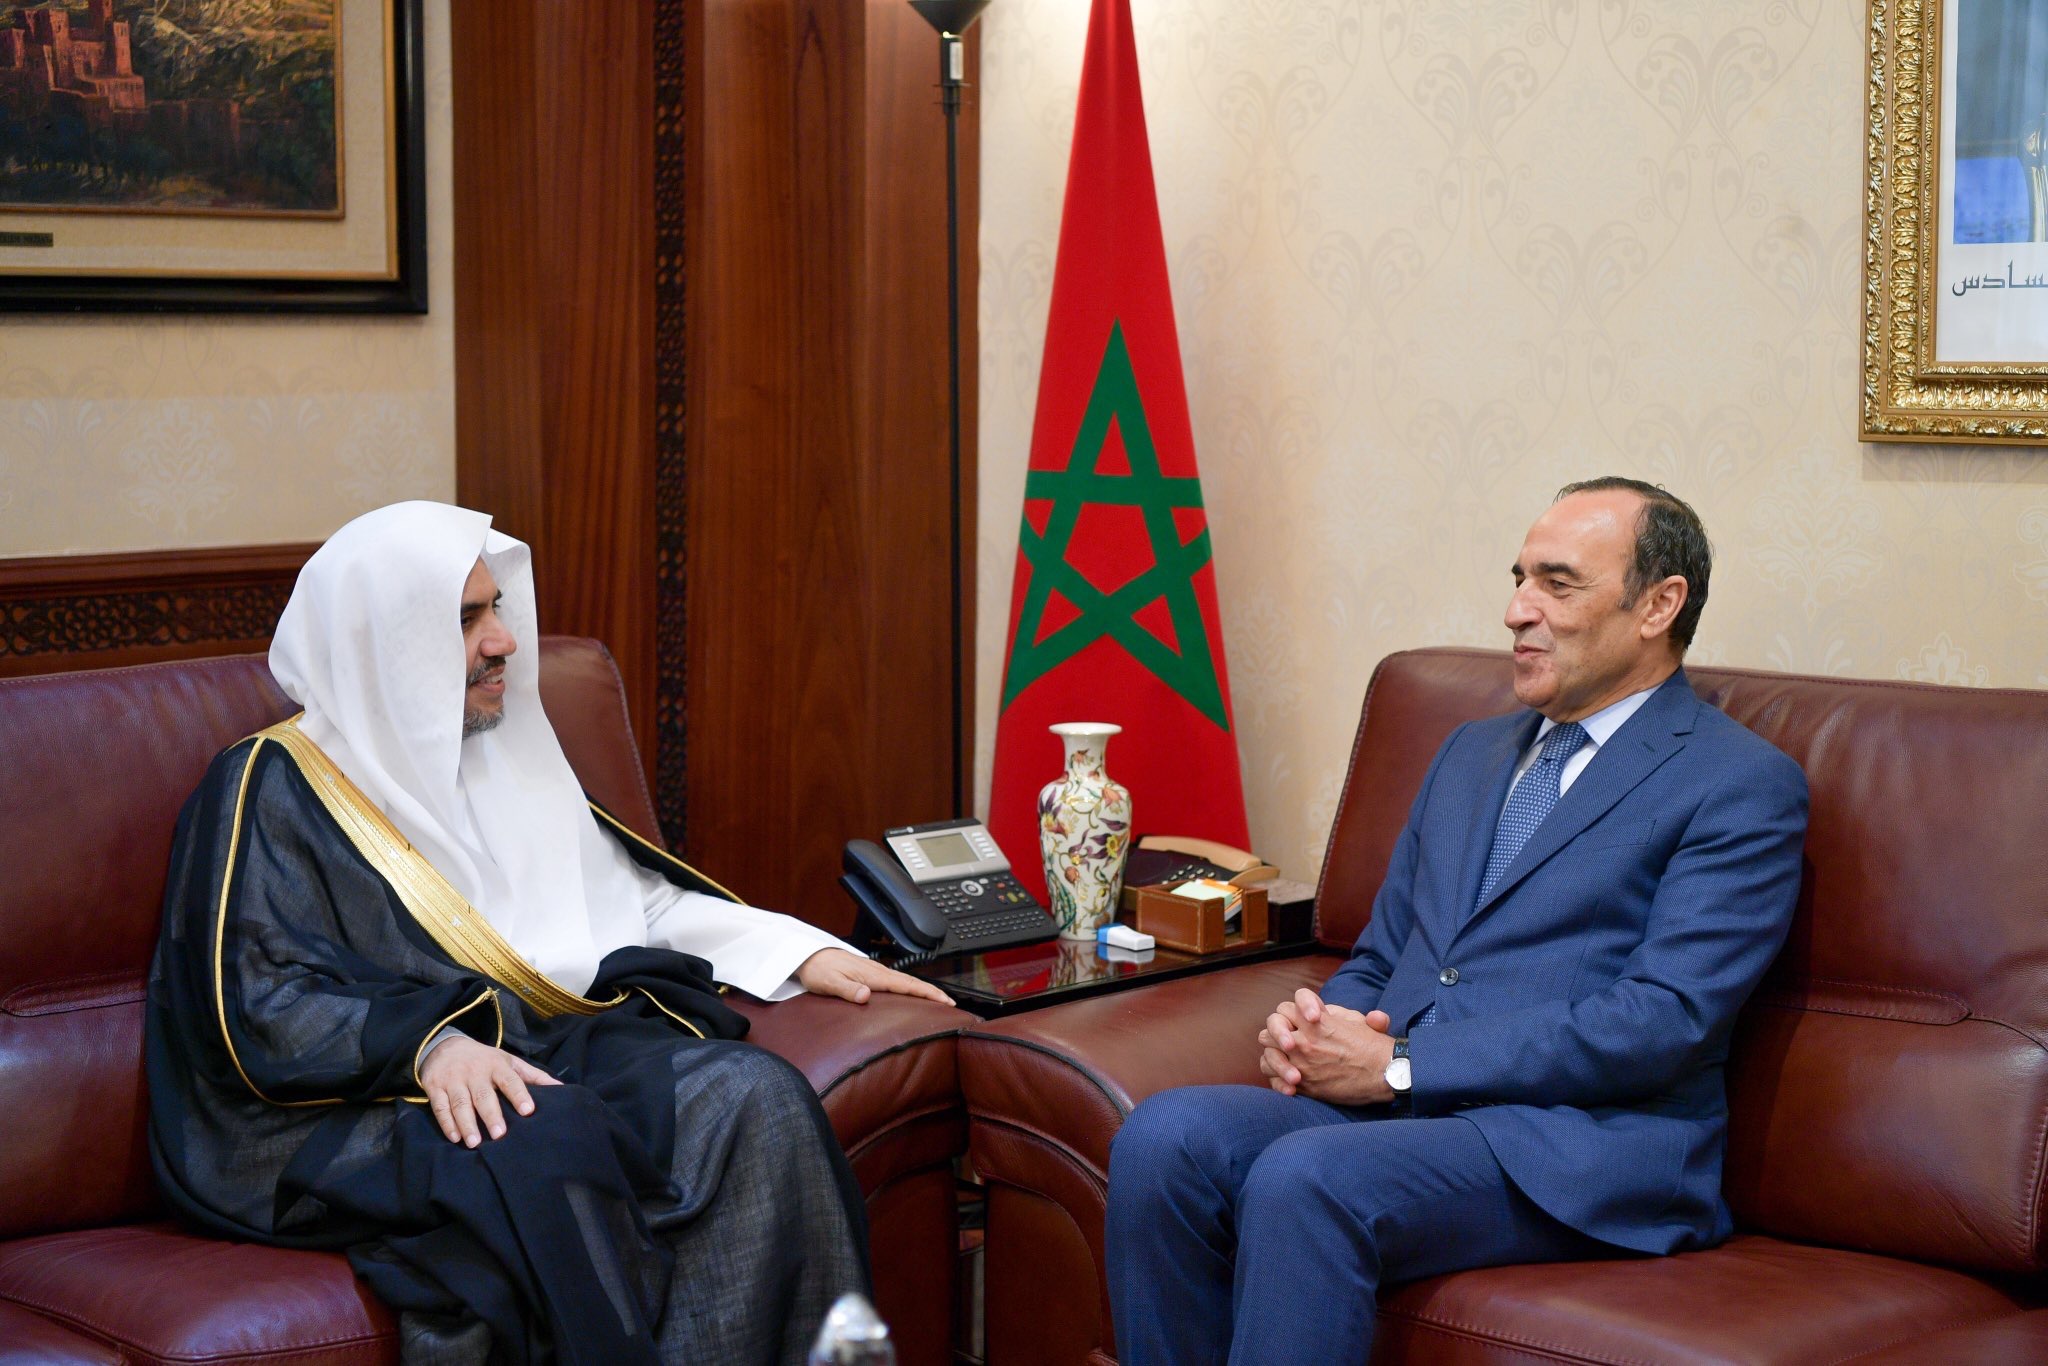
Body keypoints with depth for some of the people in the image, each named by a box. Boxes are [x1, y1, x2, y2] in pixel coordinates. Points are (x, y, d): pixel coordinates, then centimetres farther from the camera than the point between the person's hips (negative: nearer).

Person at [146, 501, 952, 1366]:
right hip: (373, 1105, -6)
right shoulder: (272, 790, 2)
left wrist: (802, 952, 13)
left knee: (754, 1097, -23)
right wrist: (429, 1046, -25)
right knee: (545, 1148, -39)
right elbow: (258, 1006, -9)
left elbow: (633, 896, 26)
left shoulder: (505, 758, 24)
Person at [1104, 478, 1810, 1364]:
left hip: (1578, 1143, -6)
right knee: (1164, 1137, -22)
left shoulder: (1742, 786, 0)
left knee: (1301, 1179, -33)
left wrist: (1400, 1063, -14)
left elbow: (1663, 1021, -12)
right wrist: (1310, 1029, 0)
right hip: (1388, 1100, 7)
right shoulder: (1471, 753, 25)